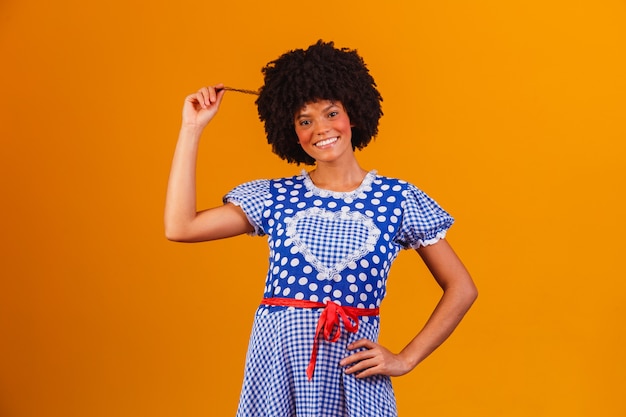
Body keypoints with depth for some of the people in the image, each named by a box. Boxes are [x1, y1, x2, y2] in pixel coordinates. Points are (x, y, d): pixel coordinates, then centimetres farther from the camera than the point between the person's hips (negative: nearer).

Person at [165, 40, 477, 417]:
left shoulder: (398, 199, 0)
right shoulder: (274, 198, 5)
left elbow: (462, 289, 3)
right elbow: (180, 227, -4)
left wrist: (406, 359, -4)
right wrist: (192, 129, 1)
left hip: (351, 372, -1)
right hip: (276, 366, 2)